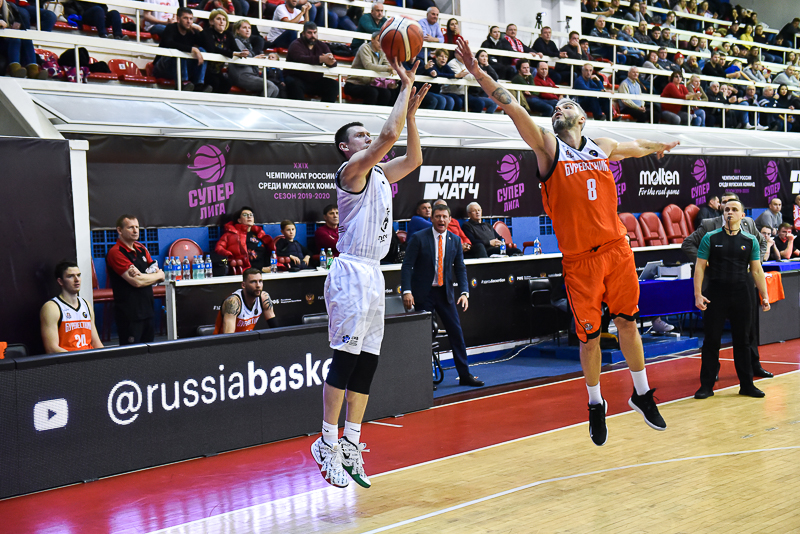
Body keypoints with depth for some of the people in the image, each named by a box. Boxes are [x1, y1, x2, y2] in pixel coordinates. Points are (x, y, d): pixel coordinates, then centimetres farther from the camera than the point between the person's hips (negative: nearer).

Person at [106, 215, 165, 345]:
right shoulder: (115, 253, -13)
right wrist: (158, 275, -1)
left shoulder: (141, 249, 13)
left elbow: (160, 277, 9)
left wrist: (141, 275, -13)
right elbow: (137, 282, -20)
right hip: (129, 314, -8)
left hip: (147, 310, 8)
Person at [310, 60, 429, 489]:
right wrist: (405, 88, -9)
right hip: (352, 272, -9)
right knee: (345, 360, -9)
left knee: (367, 363, 8)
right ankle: (328, 444, -3)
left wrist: (412, 110, 13)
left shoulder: (379, 173, 19)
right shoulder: (352, 168, -7)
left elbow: (413, 158, 23)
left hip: (373, 274, 9)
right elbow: (389, 134, -18)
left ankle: (350, 445, 12)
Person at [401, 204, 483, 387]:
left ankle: (465, 375, 12)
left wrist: (464, 292, -5)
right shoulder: (418, 238, -7)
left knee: (456, 332, 3)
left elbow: (460, 268, 8)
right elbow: (407, 266, -9)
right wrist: (407, 291, -19)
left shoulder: (455, 240, 5)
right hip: (423, 293, -4)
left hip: (445, 292, 4)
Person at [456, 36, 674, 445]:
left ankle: (641, 394, 27)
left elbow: (635, 146, 34)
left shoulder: (605, 148, 11)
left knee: (627, 322, 9)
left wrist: (658, 147, 52)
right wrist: (477, 72, -23)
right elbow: (512, 108, -13)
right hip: (579, 258, -3)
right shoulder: (548, 147, -1)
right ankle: (595, 403, 24)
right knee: (589, 335, 4)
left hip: (617, 249, 3)